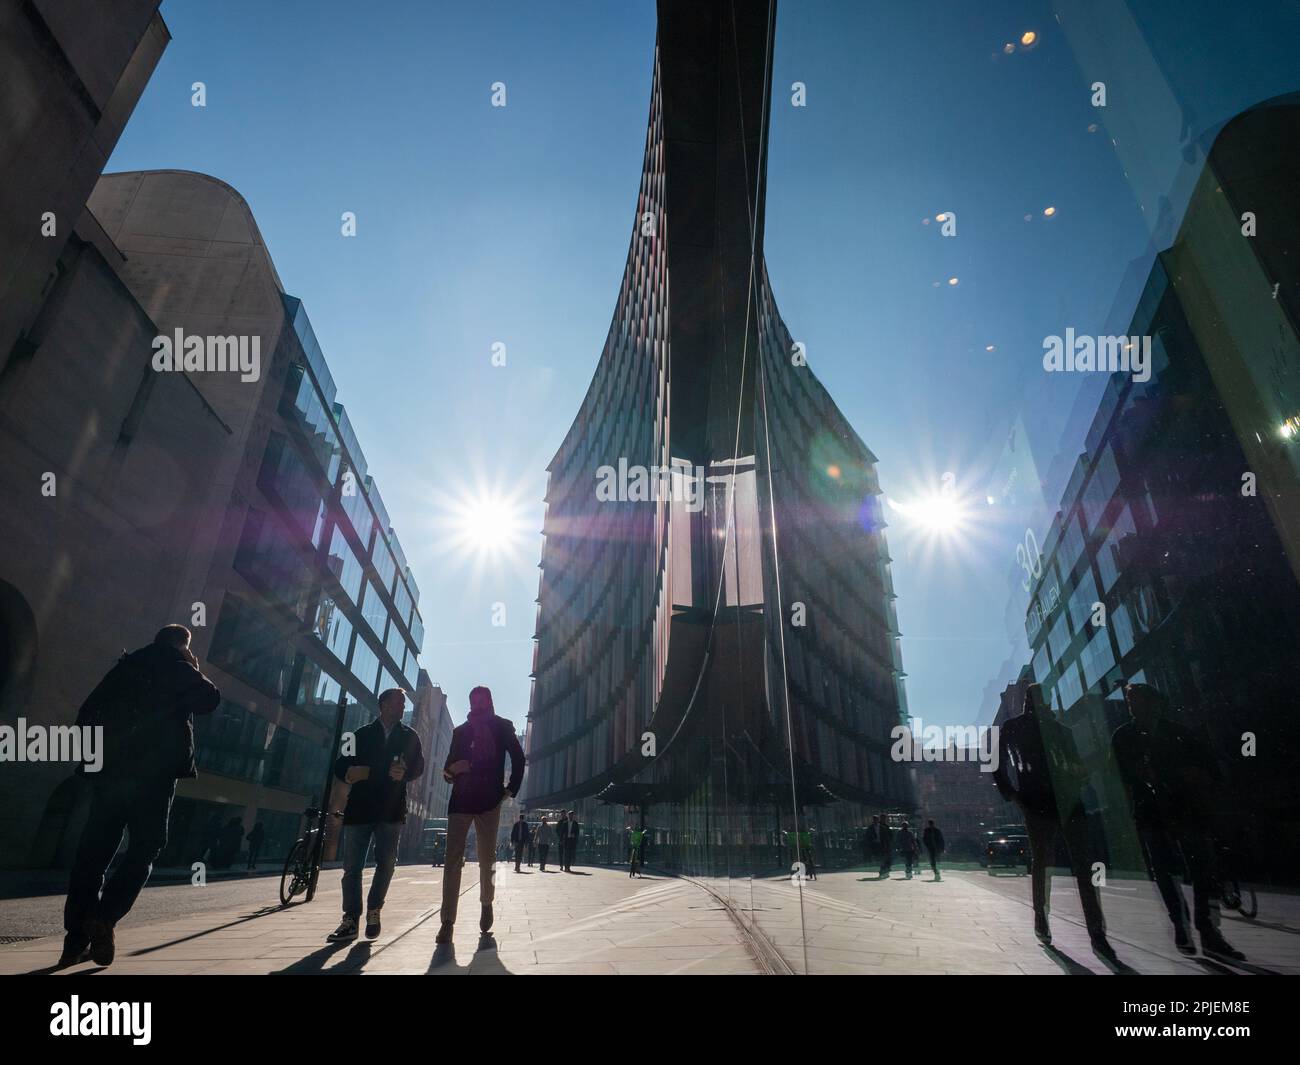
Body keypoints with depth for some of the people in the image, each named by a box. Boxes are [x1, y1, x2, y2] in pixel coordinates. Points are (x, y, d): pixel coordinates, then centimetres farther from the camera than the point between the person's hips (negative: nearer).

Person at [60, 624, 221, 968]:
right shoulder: (178, 669, 3)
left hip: (109, 767, 5)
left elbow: (87, 712, 17)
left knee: (94, 849, 8)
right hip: (154, 770, -5)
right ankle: (104, 916, -16)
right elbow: (210, 700, -1)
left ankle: (77, 938, 8)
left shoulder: (125, 666, 19)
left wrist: (97, 750, 22)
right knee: (145, 846, 1)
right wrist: (196, 672, 12)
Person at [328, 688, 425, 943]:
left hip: (392, 809, 0)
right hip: (359, 807, 0)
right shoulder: (362, 734, 12)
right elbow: (341, 767, 7)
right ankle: (350, 920, 10)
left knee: (386, 863, 0)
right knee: (352, 866, 1)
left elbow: (418, 766, 1)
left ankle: (374, 910, 19)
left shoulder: (409, 736, 12)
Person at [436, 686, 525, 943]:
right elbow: (450, 764, 15)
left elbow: (518, 758, 5)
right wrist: (452, 769, -8)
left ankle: (486, 904, 27)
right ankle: (447, 921, -5)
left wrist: (511, 789, -2)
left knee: (486, 858, 6)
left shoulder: (502, 727, 7)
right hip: (460, 800, 2)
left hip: (489, 800, -2)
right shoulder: (461, 731, 15)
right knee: (453, 859, -6)